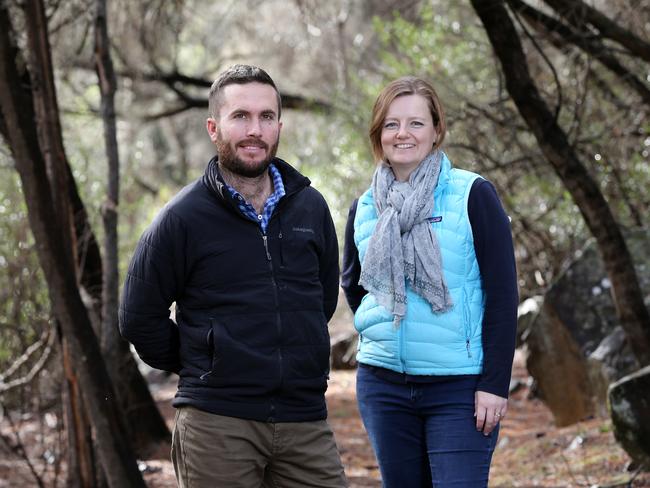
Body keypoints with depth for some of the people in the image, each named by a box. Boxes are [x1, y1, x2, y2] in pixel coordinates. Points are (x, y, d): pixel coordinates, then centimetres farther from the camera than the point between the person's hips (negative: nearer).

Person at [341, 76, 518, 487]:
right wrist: (379, 330, 13)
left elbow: (503, 294, -9)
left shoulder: (473, 196, -6)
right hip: (383, 387, 5)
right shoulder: (365, 209, 8)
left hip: (459, 389, -5)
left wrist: (495, 384, -13)